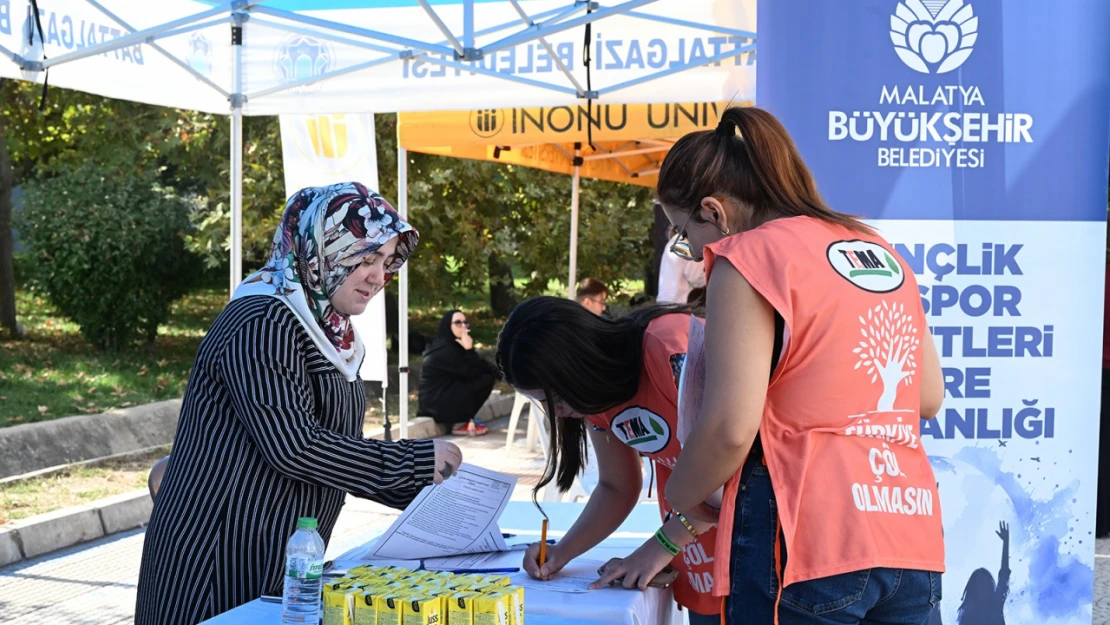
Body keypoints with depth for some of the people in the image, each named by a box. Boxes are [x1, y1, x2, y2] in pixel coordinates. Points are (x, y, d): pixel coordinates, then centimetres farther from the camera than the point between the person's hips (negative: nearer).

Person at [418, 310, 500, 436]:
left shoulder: (456, 345, 10)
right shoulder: (443, 350, -19)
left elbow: (479, 365, 8)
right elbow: (470, 373, -19)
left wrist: (498, 372, -9)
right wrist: (469, 349, -22)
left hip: (447, 395, 10)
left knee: (488, 375, 8)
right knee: (485, 380, -14)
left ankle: (466, 418, 8)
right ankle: (460, 424, -6)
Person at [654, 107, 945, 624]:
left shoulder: (749, 257, -7)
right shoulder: (881, 252, 16)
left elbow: (730, 428, -14)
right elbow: (929, 397, 21)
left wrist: (681, 497, 3)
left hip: (808, 542, -7)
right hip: (911, 541, 7)